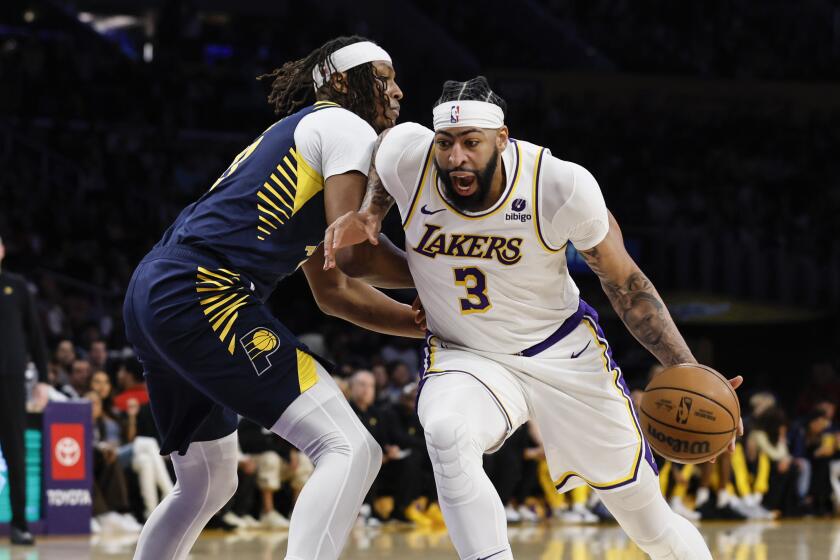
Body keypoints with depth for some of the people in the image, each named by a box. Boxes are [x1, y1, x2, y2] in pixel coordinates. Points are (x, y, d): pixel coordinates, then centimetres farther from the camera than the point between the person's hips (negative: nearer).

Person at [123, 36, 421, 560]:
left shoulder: (294, 135, 31)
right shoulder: (347, 127, 3)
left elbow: (333, 291, 30)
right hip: (203, 297, -10)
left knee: (207, 484, 27)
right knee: (351, 451, -16)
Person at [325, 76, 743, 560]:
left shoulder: (561, 186, -25)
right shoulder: (405, 156, -22)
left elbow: (626, 283, -10)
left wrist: (687, 371, -17)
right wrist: (367, 219, -14)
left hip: (565, 351, -1)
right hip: (464, 356, 1)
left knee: (651, 521, 5)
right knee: (447, 435, -36)